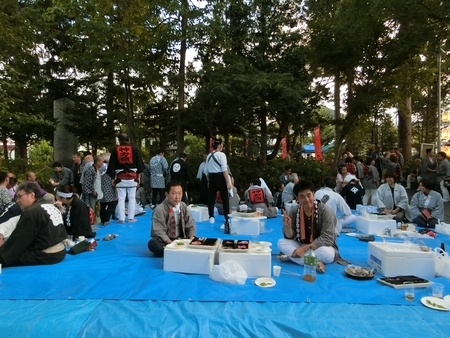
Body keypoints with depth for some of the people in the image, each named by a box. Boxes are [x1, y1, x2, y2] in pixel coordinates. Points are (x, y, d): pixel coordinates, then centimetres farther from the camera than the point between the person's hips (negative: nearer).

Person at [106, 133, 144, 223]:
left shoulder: (115, 150, 3)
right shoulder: (134, 149, 3)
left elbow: (111, 165, 4)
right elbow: (139, 163, 4)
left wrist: (112, 178, 11)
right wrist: (138, 176, 12)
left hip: (120, 178, 0)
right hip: (132, 177, 0)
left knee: (121, 199, 4)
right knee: (132, 198, 8)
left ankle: (121, 219, 6)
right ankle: (131, 217, 10)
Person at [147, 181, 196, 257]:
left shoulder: (184, 207, 2)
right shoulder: (159, 209, -12)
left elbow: (191, 225, 5)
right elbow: (159, 231, -17)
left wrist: (191, 239, -13)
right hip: (165, 241, -4)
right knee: (152, 243, -34)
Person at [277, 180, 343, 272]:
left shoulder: (325, 211, -19)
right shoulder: (294, 211, -8)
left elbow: (326, 239, -24)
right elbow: (290, 237, -4)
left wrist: (305, 249, -30)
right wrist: (288, 226, -27)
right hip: (302, 246, 5)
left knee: (325, 252, -38)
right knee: (281, 243, -21)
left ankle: (292, 256, -24)